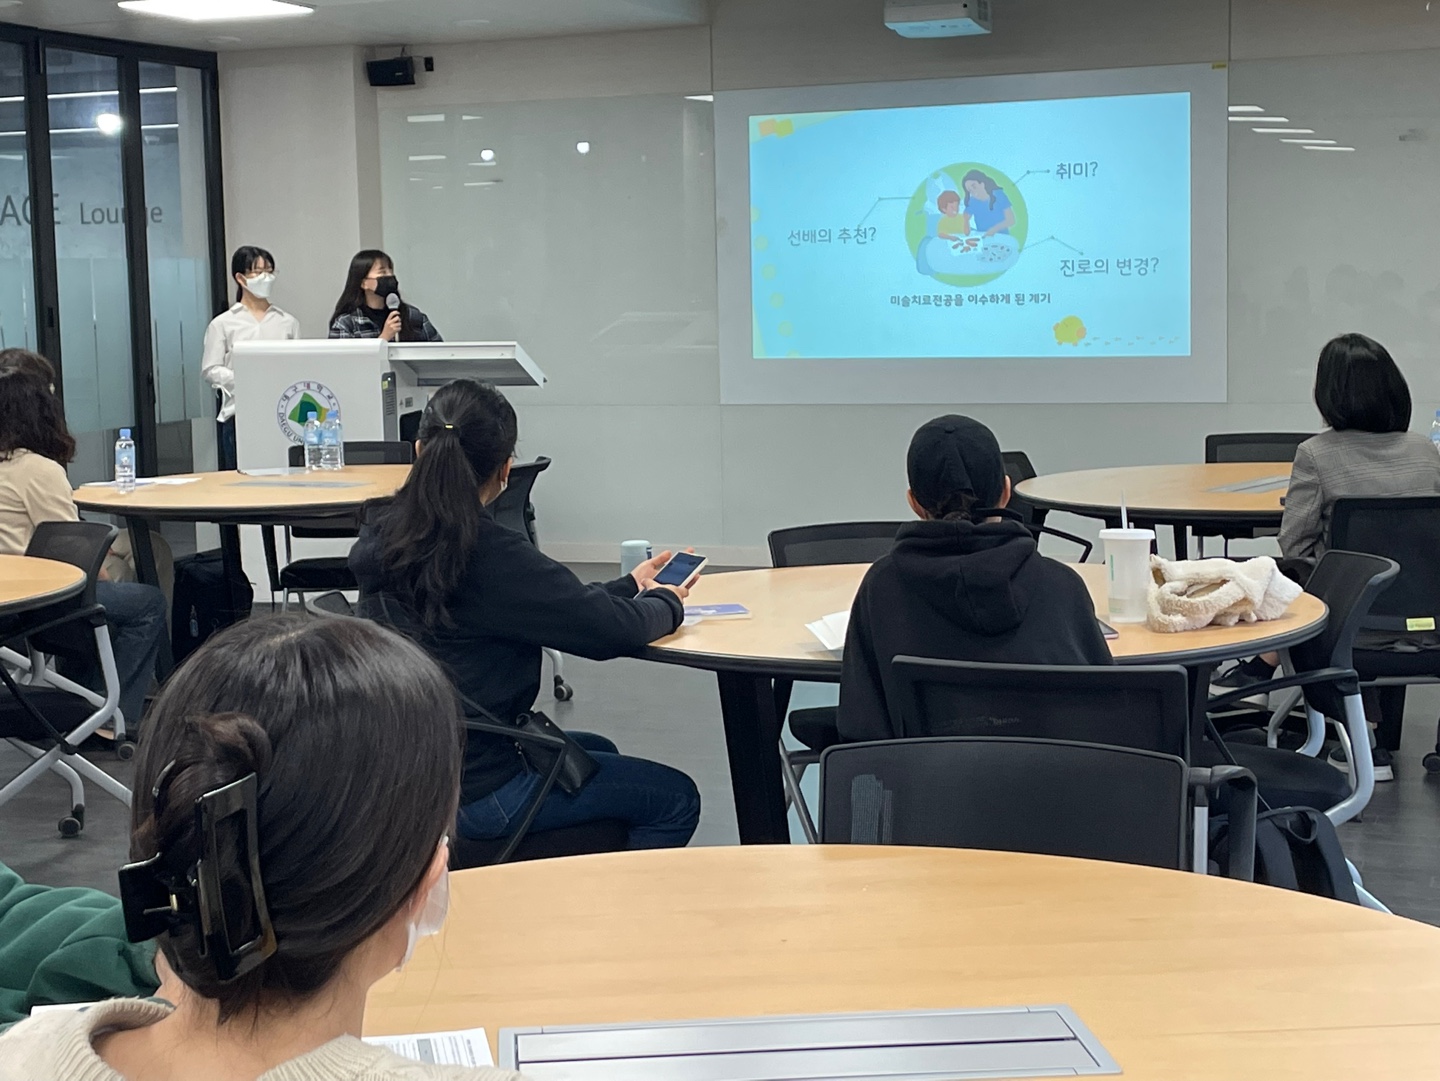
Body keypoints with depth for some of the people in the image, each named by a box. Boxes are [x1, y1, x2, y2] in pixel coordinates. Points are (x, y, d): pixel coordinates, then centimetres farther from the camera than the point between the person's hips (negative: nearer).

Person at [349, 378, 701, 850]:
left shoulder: (380, 534, 0)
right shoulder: (491, 555, -25)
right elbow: (614, 629, -21)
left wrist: (629, 587, 12)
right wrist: (665, 601, 1)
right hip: (472, 795, -8)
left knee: (598, 753, 31)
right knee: (676, 799, 8)